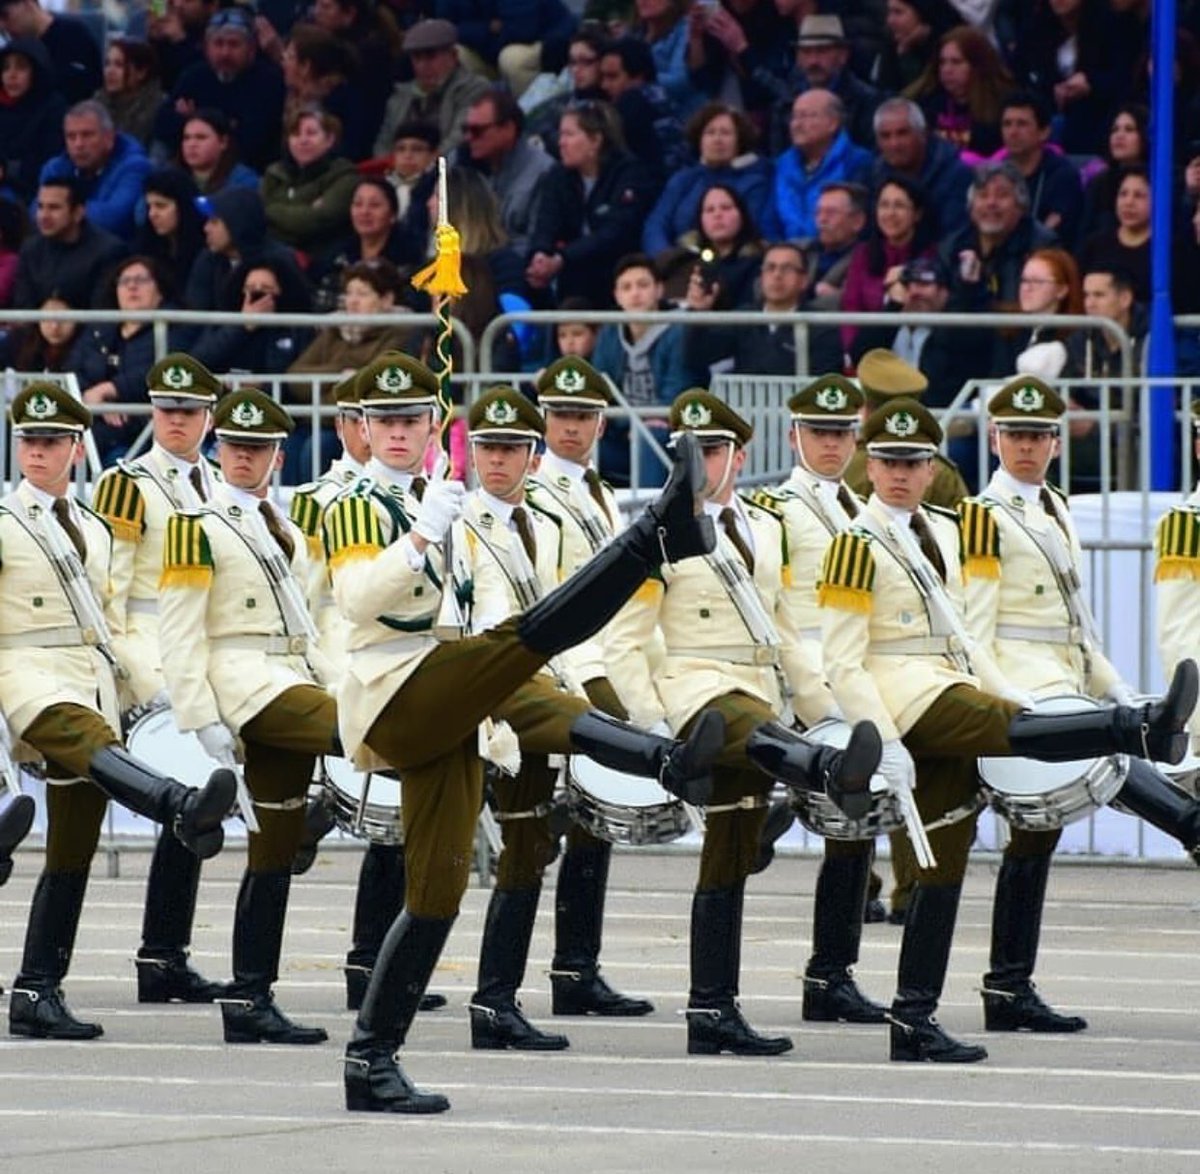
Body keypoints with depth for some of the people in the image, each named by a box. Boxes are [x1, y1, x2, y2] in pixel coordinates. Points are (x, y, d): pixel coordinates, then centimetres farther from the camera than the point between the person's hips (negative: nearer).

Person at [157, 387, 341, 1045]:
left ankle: (250, 1002, 5)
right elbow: (180, 635, -9)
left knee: (275, 850, 4)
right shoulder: (198, 527, -4)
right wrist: (202, 719, -16)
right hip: (245, 683, -7)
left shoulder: (288, 529, 19)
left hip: (294, 683, 7)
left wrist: (330, 688, 15)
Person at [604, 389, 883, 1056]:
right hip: (697, 693, -7)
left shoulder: (769, 531, 15)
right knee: (756, 733, -40)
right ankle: (834, 773, -76)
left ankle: (714, 1014, 6)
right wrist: (651, 722, -16)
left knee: (732, 859, 5)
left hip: (761, 696, 7)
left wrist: (822, 708, 15)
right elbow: (625, 644, -4)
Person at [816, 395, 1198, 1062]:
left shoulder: (942, 532, 18)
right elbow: (843, 665, -10)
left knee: (944, 863, 4)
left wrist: (1005, 691, 12)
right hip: (906, 700, -8)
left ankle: (916, 1023, 3)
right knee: (1007, 729, -32)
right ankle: (1143, 730, -58)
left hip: (951, 694, 8)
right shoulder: (858, 547, -6)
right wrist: (885, 743, -18)